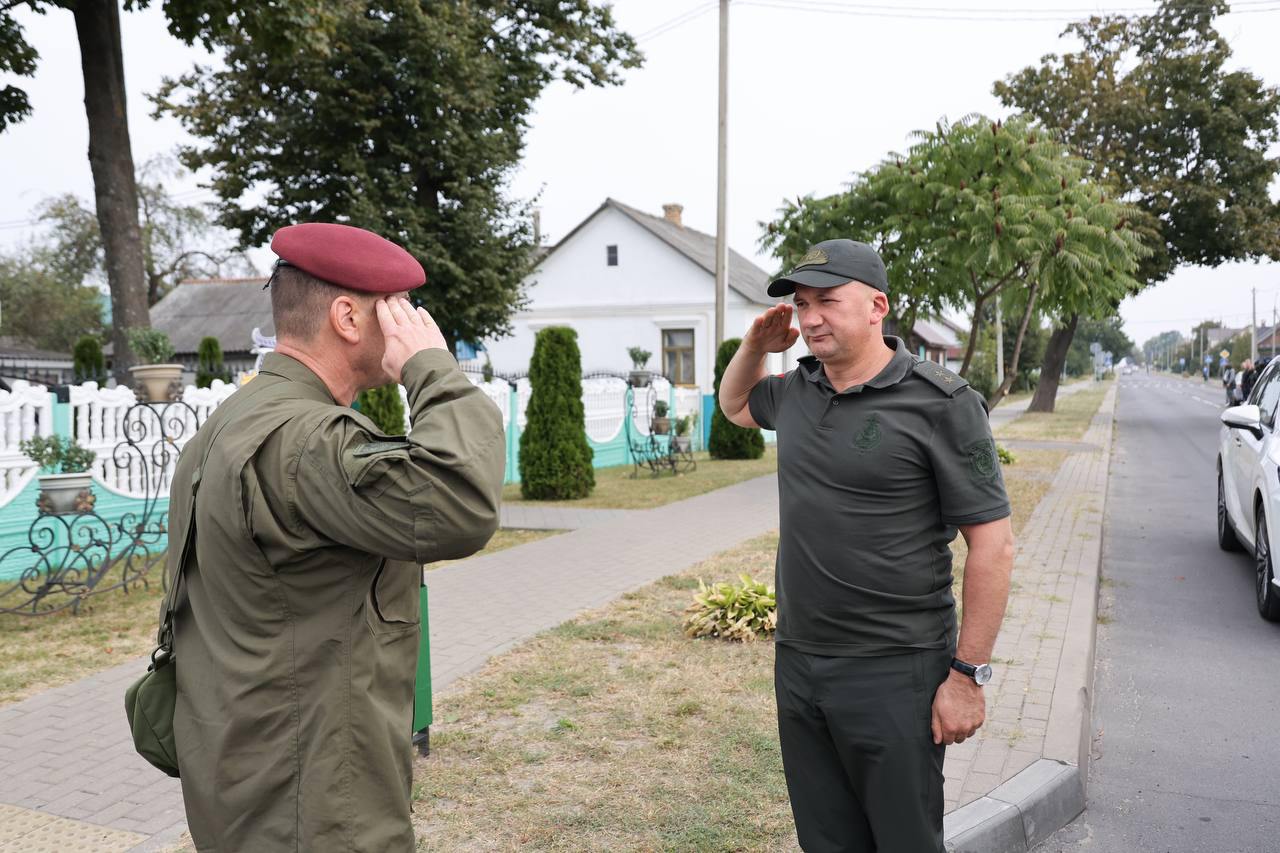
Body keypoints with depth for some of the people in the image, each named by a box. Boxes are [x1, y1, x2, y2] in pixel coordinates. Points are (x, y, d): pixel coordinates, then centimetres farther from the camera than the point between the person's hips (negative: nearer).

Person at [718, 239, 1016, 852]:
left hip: (893, 676, -6)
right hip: (796, 662, 6)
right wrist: (755, 346, 8)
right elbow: (736, 405, 29)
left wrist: (968, 675, -14)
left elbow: (993, 544, -13)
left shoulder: (940, 404, -13)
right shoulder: (797, 389, 6)